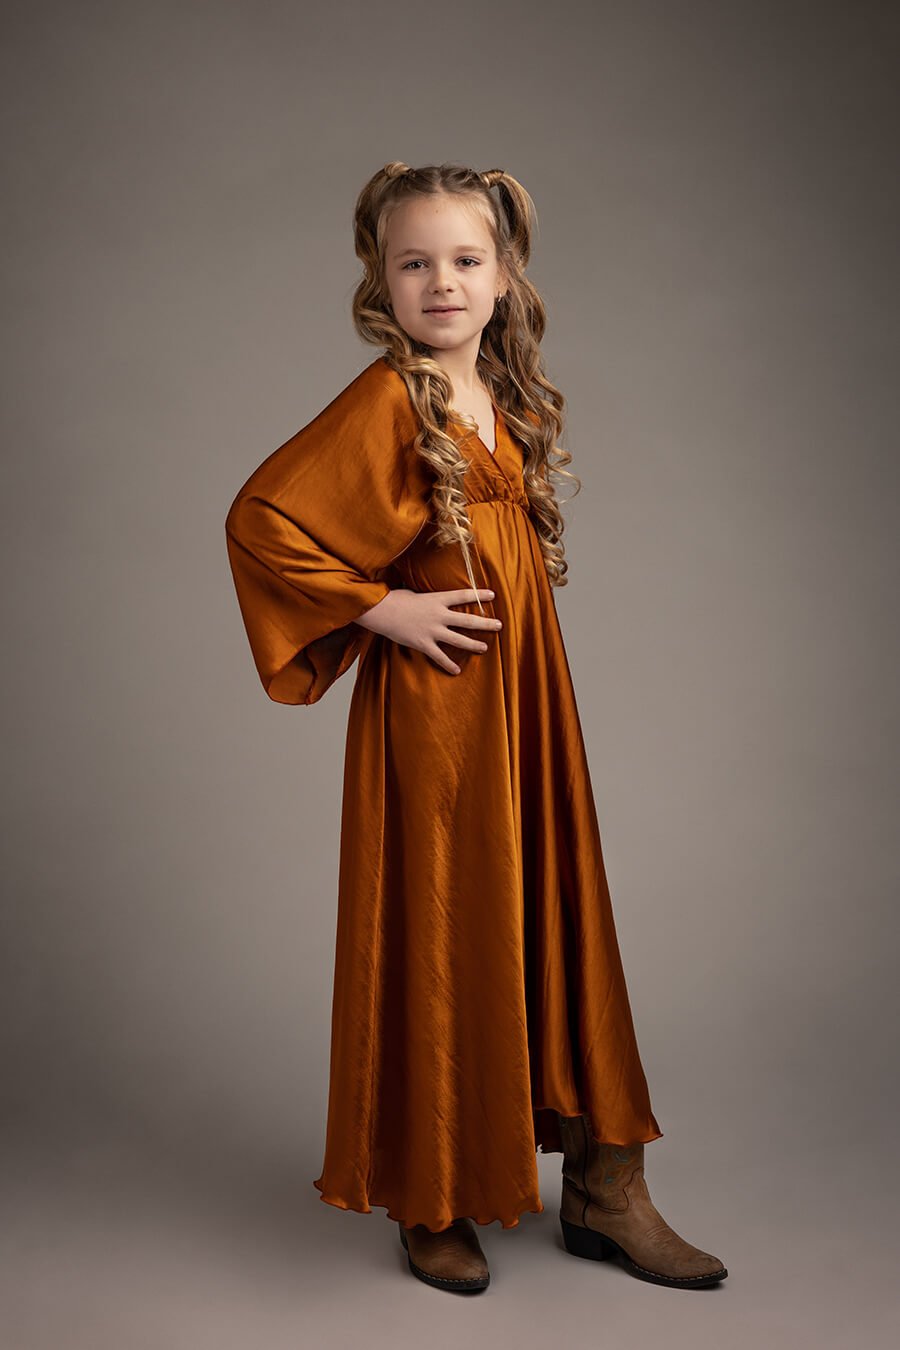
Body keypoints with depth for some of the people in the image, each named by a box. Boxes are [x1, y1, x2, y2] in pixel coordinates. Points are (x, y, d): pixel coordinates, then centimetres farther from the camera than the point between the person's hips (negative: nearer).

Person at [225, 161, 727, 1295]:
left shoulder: (509, 400, 12)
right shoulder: (385, 401, -10)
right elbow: (258, 519, -17)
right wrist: (381, 609, -15)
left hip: (529, 700, 7)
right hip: (432, 707, -7)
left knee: (558, 921, 10)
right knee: (442, 940, 3)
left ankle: (602, 1190, 23)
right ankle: (434, 1202, 22)